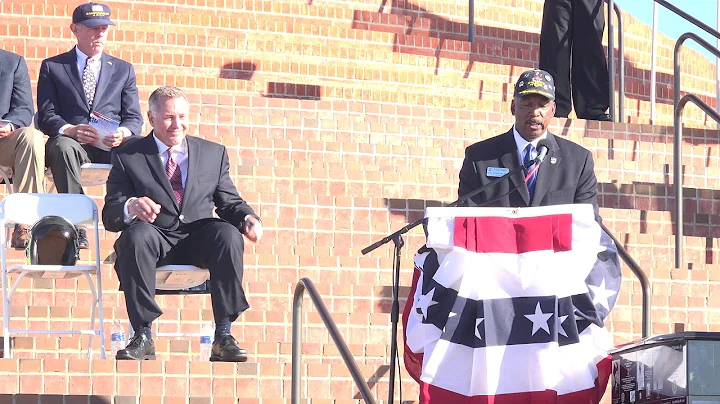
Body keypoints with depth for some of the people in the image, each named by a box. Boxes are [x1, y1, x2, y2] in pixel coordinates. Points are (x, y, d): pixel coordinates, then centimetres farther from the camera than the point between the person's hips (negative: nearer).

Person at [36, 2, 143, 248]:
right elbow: (46, 116, 4)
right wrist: (70, 130, -20)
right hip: (72, 142, -1)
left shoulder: (123, 70, 21)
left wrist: (123, 133, -14)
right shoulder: (52, 67, 14)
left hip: (114, 145, 1)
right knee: (62, 146, -39)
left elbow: (134, 118, 12)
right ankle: (75, 228, -39)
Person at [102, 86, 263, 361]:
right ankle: (142, 336, -30)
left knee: (228, 233, -31)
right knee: (136, 234, -36)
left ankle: (223, 336, -29)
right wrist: (131, 207, -24)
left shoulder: (214, 153, 18)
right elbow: (110, 215, 1)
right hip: (155, 239, -2)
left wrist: (248, 219, -10)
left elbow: (229, 202, 15)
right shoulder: (128, 157, 9)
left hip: (199, 240, 2)